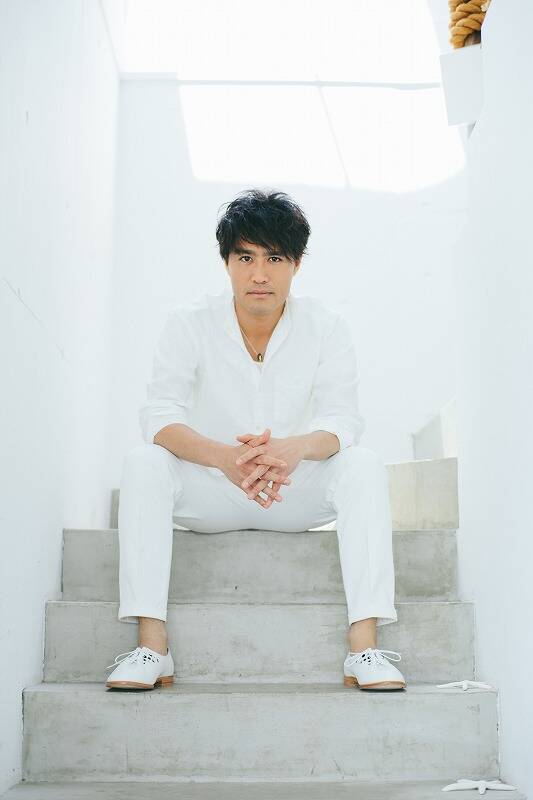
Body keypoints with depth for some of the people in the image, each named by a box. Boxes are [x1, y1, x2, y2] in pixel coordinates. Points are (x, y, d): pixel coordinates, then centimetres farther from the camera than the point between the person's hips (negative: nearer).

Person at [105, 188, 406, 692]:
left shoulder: (326, 327, -7)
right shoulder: (189, 323, -10)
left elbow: (342, 419, -17)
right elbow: (159, 416, -21)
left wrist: (296, 447, -43)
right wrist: (225, 457, -42)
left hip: (296, 497, 1)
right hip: (209, 495, 0)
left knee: (364, 467, -27)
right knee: (143, 464, -27)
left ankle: (365, 646, -30)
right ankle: (151, 647, -30)